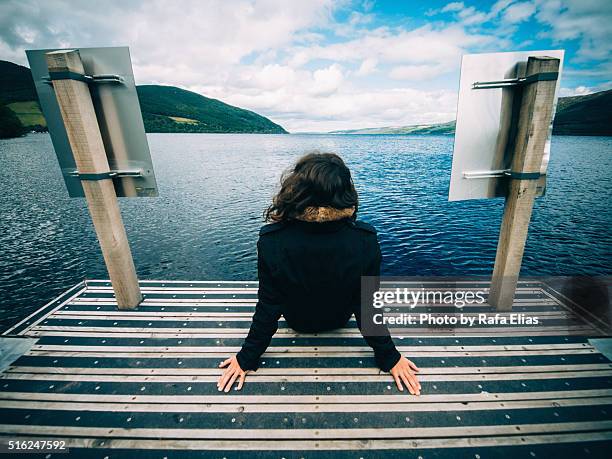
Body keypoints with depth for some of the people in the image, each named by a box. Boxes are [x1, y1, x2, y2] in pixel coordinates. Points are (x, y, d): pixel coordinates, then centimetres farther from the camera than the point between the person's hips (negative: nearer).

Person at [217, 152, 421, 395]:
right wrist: (389, 358, -1)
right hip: (339, 320, 1)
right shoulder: (366, 241, -31)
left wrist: (247, 358, -3)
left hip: (296, 320, 0)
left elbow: (267, 308, -22)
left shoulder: (271, 242, -34)